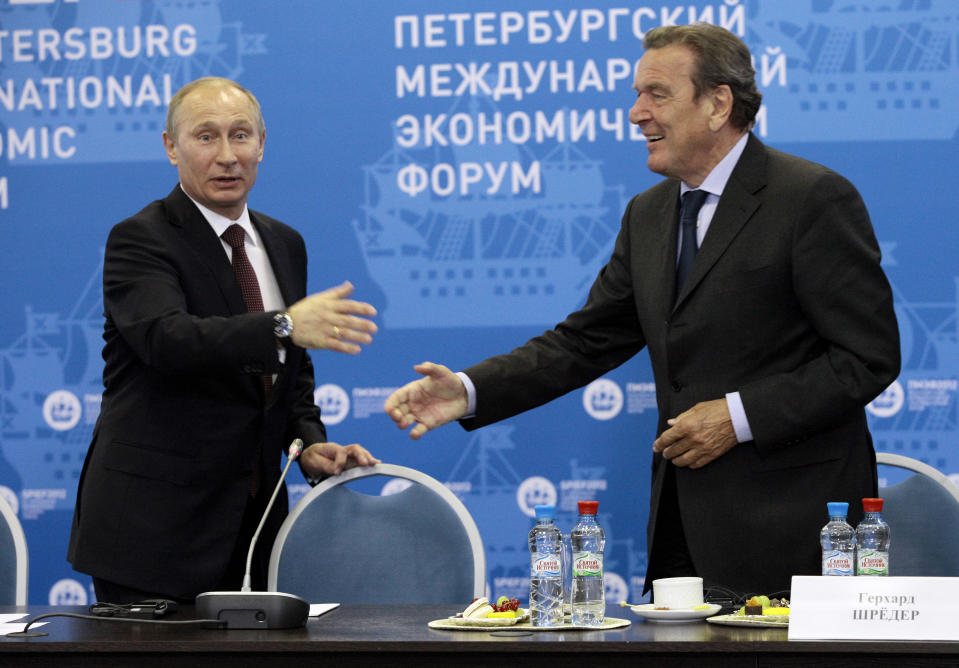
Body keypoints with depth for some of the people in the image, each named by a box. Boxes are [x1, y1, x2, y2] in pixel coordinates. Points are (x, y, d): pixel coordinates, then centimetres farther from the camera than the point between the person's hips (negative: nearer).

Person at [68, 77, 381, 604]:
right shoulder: (139, 240, -8)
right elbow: (168, 339, -27)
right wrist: (284, 326, -41)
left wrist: (309, 442, 2)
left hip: (250, 520, 6)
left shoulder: (284, 244, 14)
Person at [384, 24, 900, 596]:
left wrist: (740, 415, -17)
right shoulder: (648, 215, 14)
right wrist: (470, 391, -1)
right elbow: (586, 341, 13)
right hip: (684, 521, 7)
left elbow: (870, 356, -12)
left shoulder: (815, 199, -9)